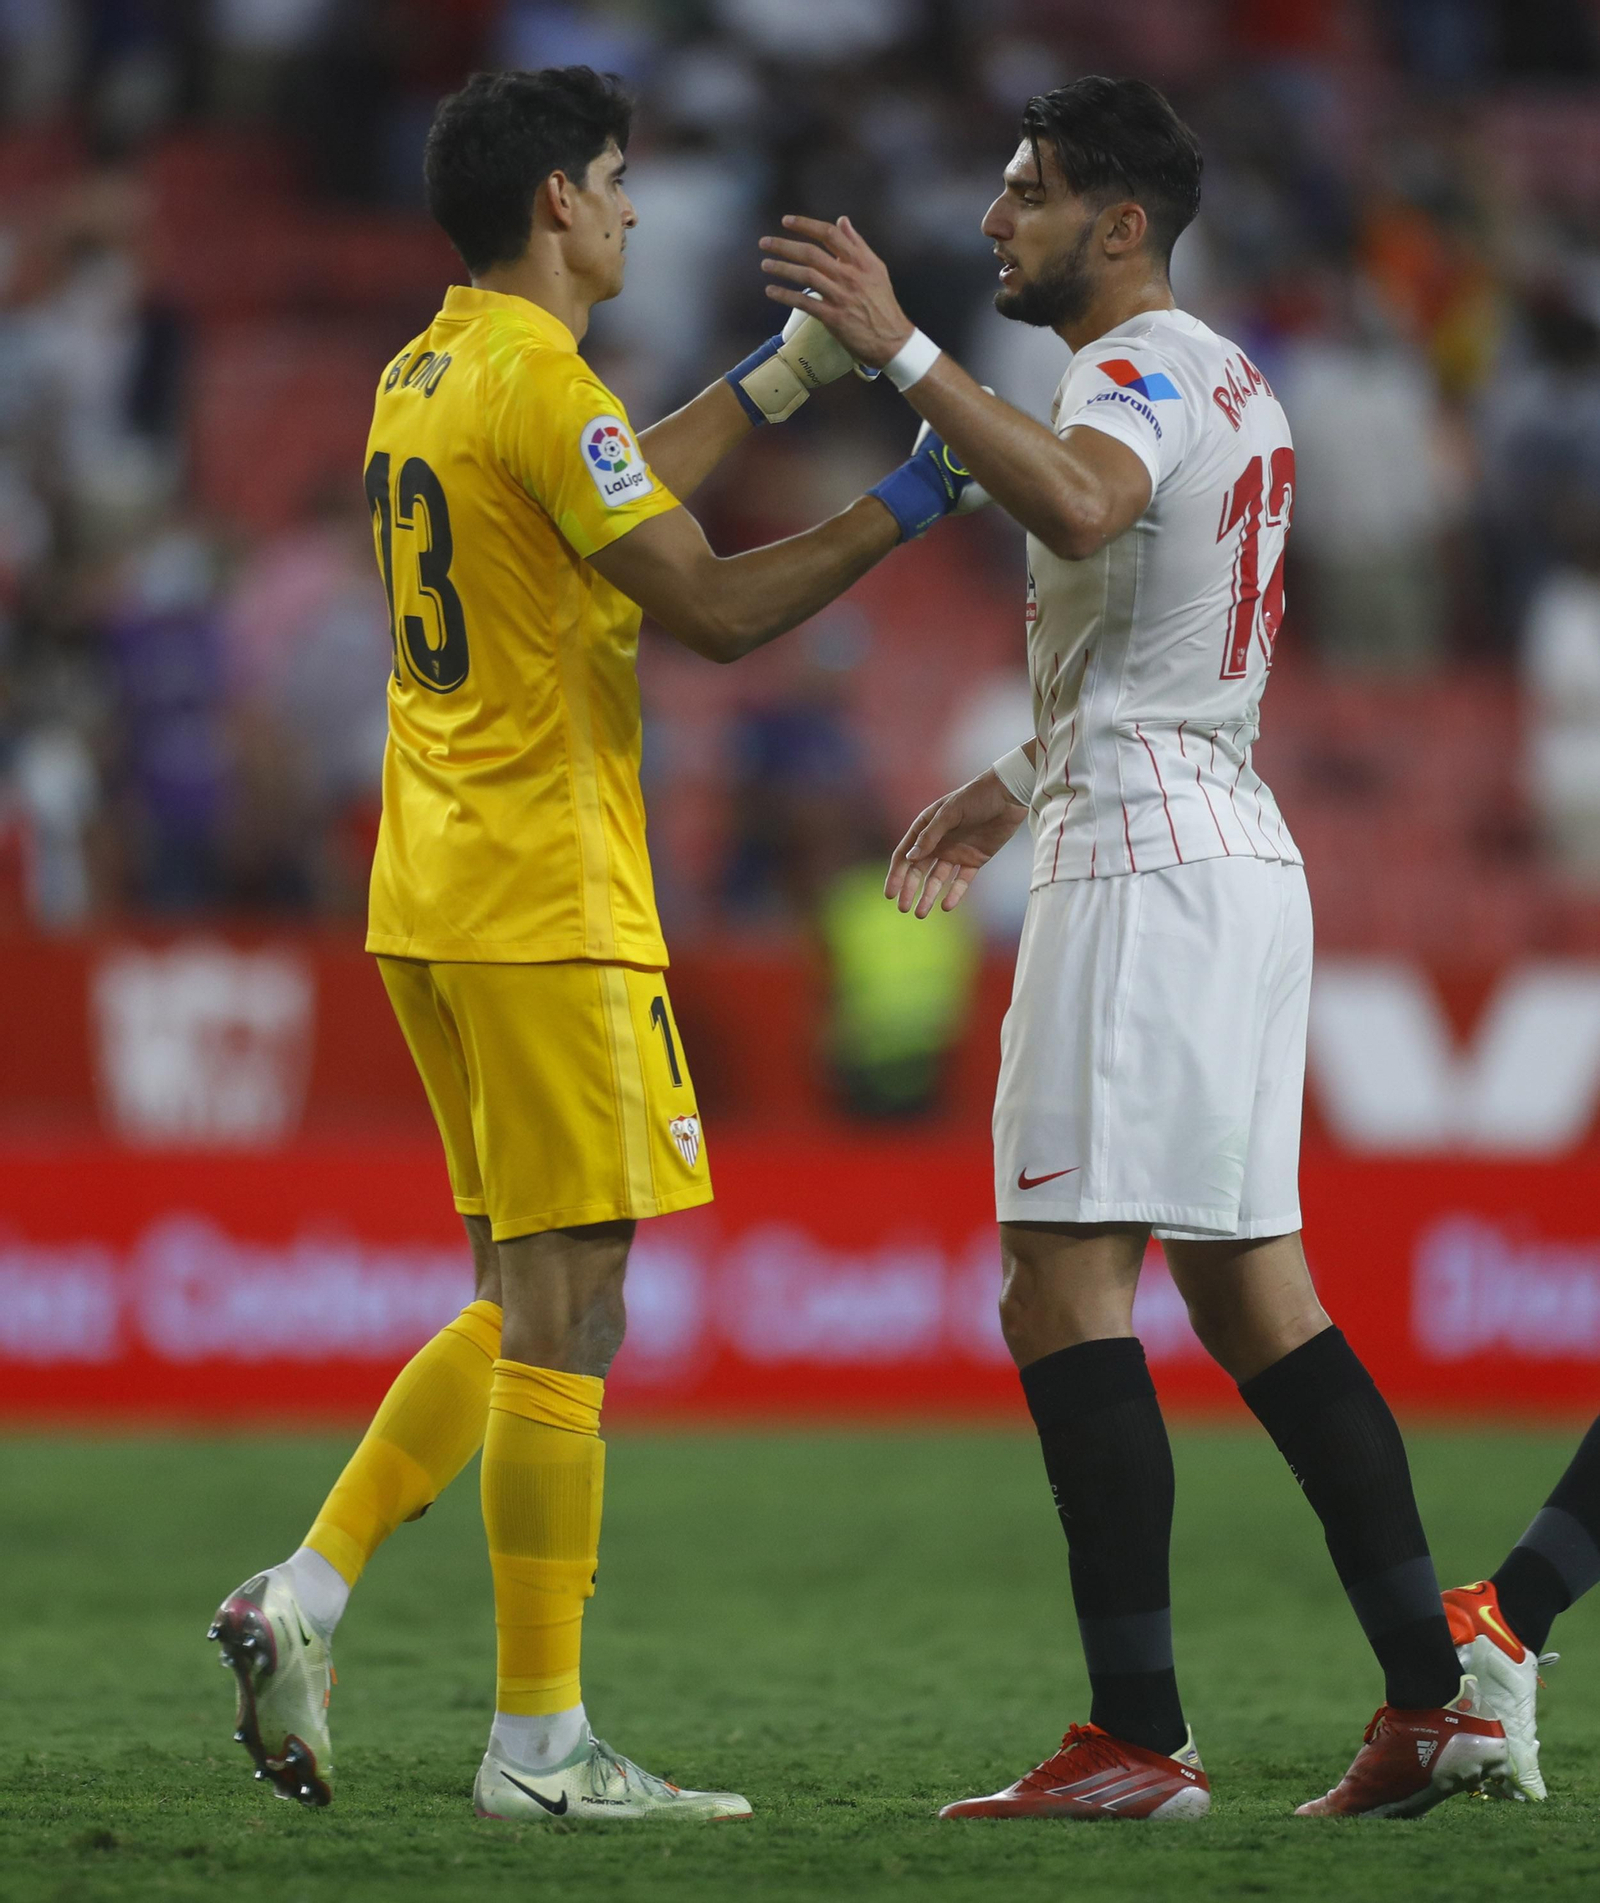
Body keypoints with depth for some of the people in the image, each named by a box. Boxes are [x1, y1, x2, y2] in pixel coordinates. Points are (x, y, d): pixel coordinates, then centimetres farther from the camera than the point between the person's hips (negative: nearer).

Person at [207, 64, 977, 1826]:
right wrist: (903, 506, -9)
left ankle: (301, 1599, 6)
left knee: (529, 1308, 15)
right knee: (561, 1315, -5)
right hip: (545, 903, -10)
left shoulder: (422, 378, 15)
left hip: (430, 896, 10)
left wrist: (773, 381, 32)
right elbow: (713, 607, -17)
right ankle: (540, 1747, -3)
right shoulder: (536, 382, -14)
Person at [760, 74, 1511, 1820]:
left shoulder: (1139, 371, -10)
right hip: (1234, 843, 10)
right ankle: (1434, 1697, 8)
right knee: (1250, 1290, 11)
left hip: (1142, 858, -10)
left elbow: (1078, 506, -35)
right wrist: (1021, 785, 33)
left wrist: (900, 352, -34)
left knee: (1063, 1288, -10)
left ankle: (1138, 1737, -14)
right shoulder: (1227, 384, 21)